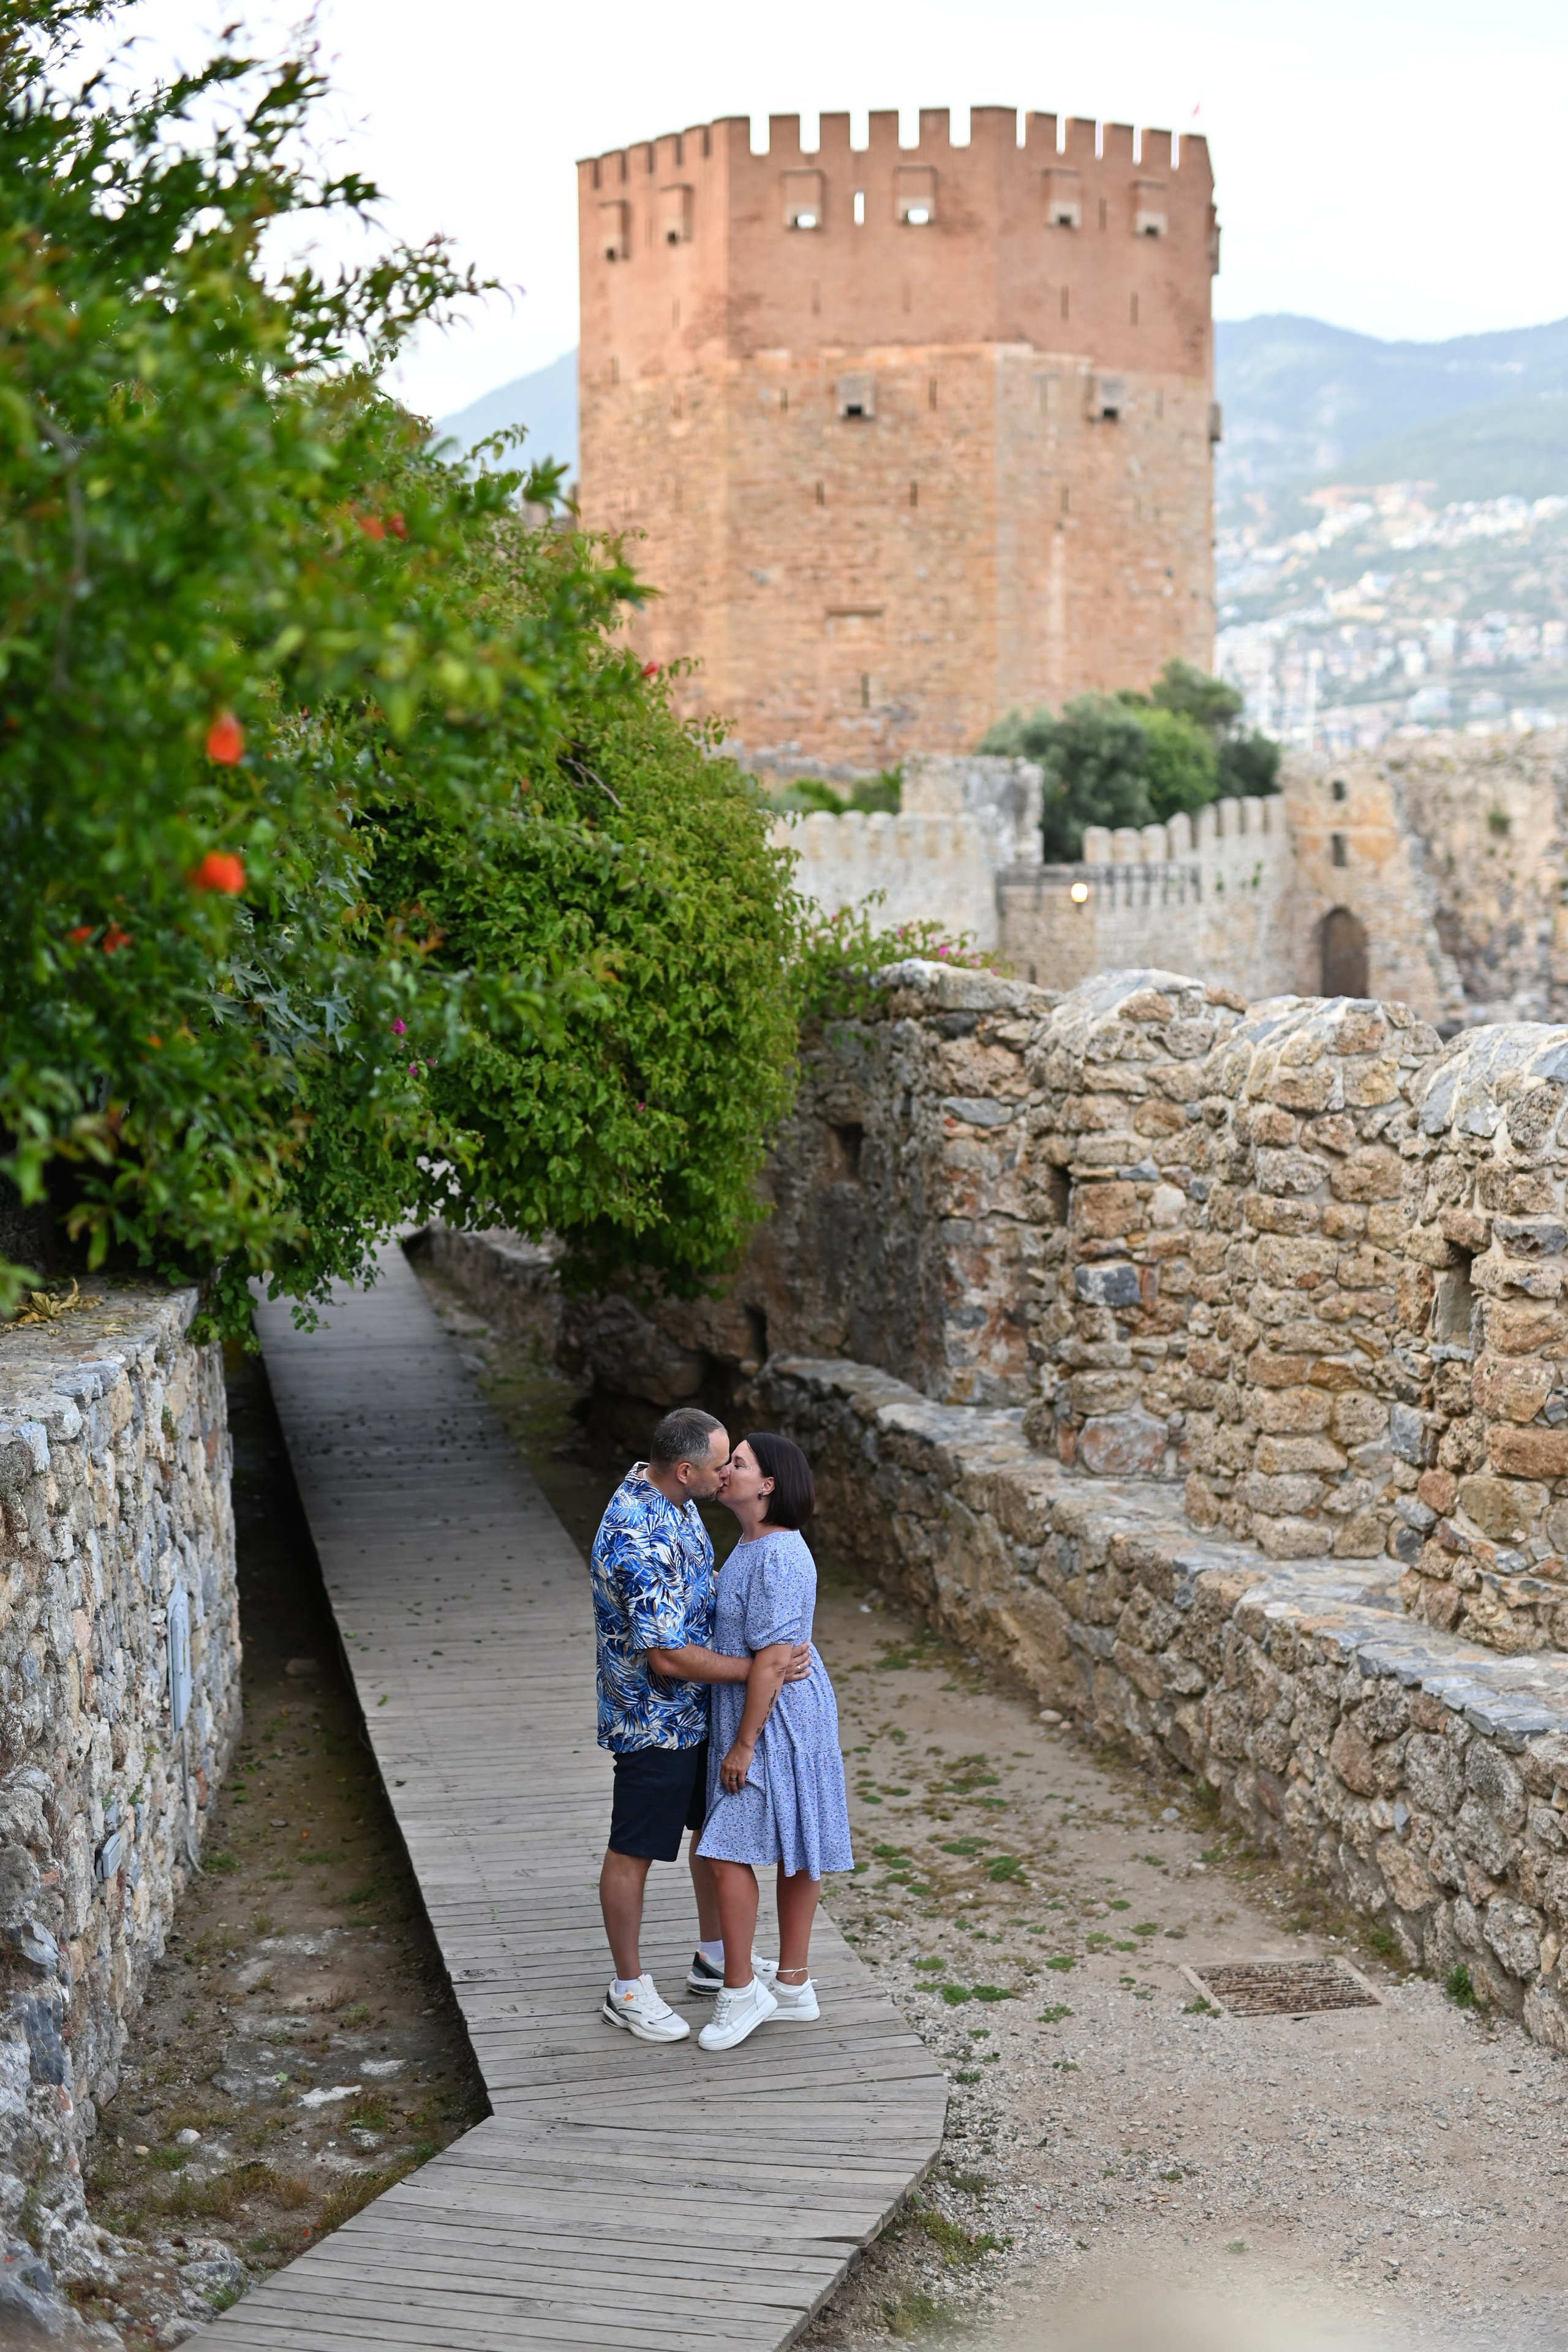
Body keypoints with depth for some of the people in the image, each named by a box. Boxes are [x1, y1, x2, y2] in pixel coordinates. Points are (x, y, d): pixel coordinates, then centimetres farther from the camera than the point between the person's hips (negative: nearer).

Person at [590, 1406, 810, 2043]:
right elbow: (669, 1658, -30)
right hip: (654, 1719, -10)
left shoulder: (670, 1497, -1)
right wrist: (762, 1667, -24)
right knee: (633, 1850, 5)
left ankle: (714, 1957, 37)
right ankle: (629, 1990, 19)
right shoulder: (638, 1542, -32)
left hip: (699, 1707, 10)